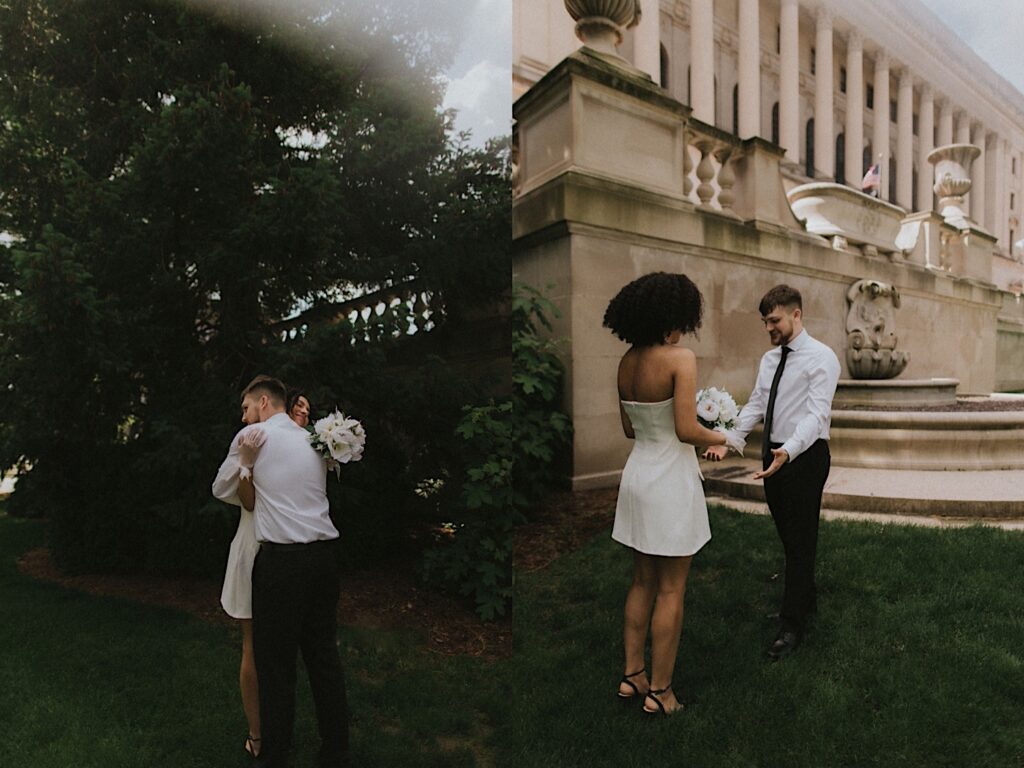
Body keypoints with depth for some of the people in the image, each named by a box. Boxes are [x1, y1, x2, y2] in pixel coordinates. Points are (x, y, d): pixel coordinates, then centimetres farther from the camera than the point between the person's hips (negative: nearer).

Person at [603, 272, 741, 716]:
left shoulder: (627, 361, 3)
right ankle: (659, 691, 21)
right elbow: (687, 430, -19)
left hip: (637, 474, 7)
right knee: (671, 590, 8)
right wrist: (719, 437, -1)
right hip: (671, 479, -6)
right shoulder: (680, 358, -17)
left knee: (643, 582, 19)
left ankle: (632, 675, 30)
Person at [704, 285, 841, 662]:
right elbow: (755, 405, 7)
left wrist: (788, 451, -38)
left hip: (804, 456, -7)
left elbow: (816, 413, -23)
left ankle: (792, 626, 13)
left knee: (801, 540, 2)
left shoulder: (821, 358, -13)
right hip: (773, 454, 7)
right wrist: (728, 440, -7)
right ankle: (806, 598, 40)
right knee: (788, 536, 19)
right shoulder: (769, 359, 11)